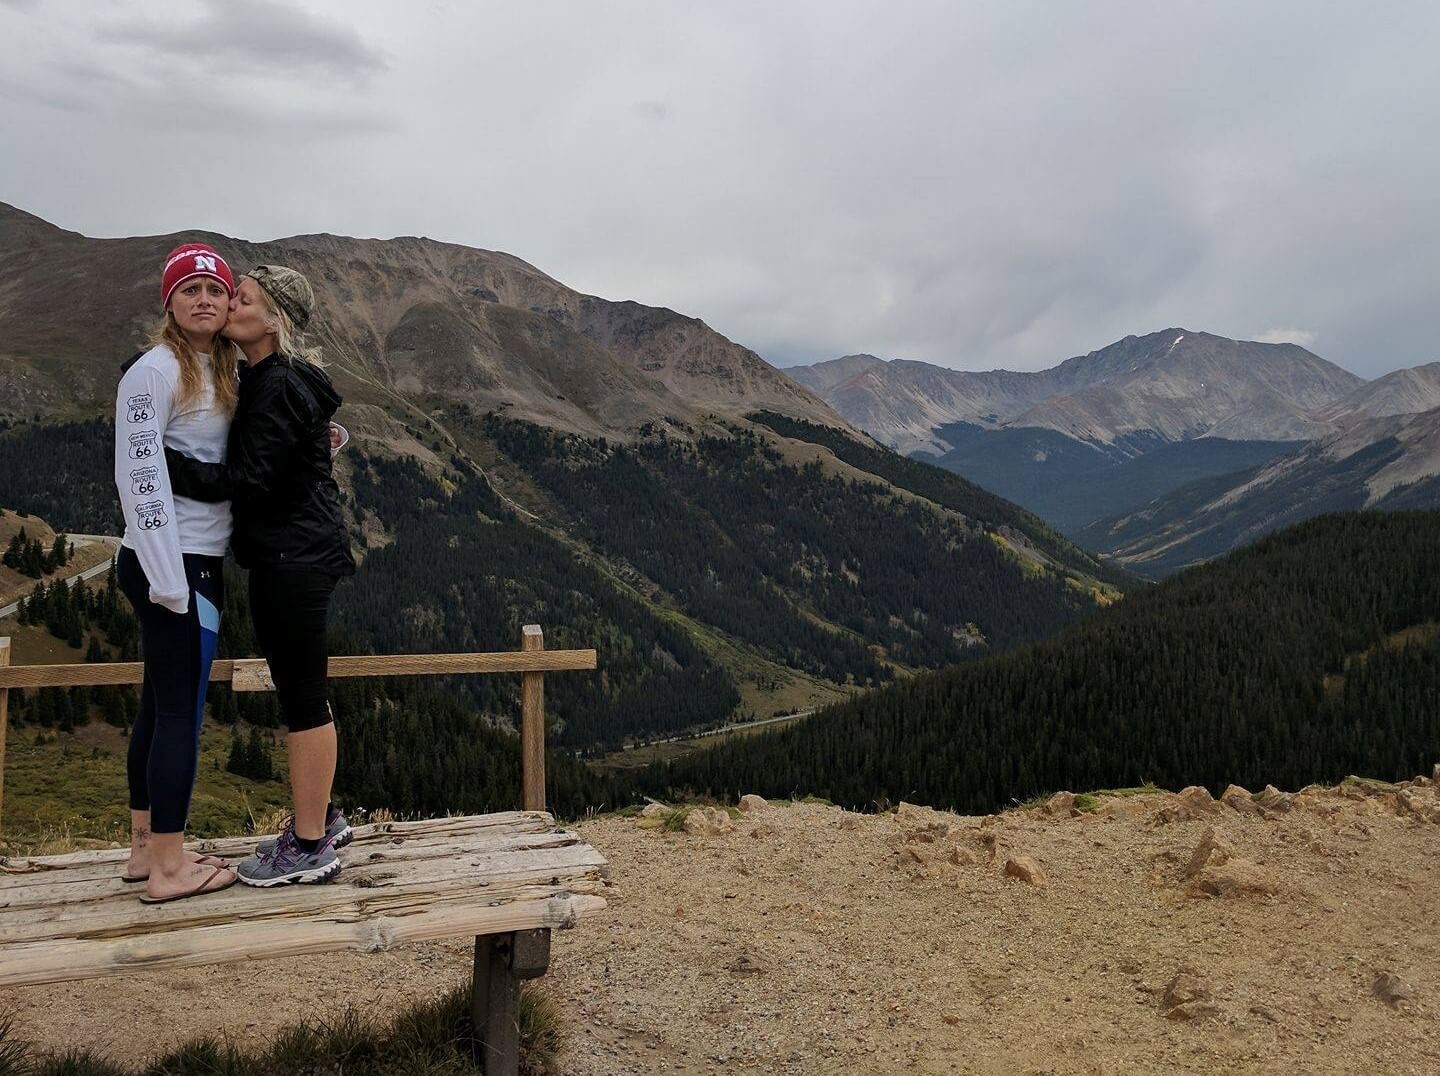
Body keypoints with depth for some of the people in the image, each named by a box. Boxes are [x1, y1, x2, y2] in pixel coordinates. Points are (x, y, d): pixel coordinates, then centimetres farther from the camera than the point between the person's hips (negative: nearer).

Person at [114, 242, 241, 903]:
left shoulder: (222, 372, 14)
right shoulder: (154, 370, -11)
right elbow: (138, 476, -17)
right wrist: (170, 580, -20)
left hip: (198, 563, 9)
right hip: (170, 566, -9)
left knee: (162, 705, 13)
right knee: (180, 709, -4)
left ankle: (146, 847, 24)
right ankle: (168, 868, 5)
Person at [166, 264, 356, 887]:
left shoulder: (282, 386, -16)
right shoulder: (260, 379, 16)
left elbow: (245, 480, -21)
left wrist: (161, 461, -20)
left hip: (294, 557, -10)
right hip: (288, 555, 10)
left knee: (302, 695, -2)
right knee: (299, 690, 17)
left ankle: (311, 848, 9)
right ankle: (320, 819, 31)